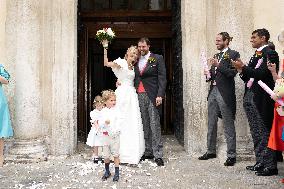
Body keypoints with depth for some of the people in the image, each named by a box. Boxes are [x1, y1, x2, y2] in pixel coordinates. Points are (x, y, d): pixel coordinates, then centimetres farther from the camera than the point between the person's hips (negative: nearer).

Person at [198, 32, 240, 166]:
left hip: (225, 93, -8)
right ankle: (211, 151, 24)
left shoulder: (233, 54, -3)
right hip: (213, 91, 8)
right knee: (211, 124, 13)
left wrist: (218, 65, -20)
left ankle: (231, 155, 4)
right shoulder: (216, 56, 18)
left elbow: (232, 73, -14)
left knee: (228, 125, -3)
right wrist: (208, 74, 0)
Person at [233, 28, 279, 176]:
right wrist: (241, 71, 0)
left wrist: (243, 67, -14)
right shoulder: (255, 56, 18)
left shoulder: (270, 54, -8)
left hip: (261, 99, -9)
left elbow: (262, 74, -19)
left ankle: (270, 166, 2)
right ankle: (260, 163, 23)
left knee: (264, 133, -5)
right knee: (256, 134, 14)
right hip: (250, 97, 9)